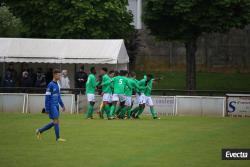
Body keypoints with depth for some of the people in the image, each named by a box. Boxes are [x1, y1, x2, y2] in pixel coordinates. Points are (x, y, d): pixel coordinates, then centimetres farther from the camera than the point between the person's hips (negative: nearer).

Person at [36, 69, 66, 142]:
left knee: (54, 122, 10)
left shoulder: (57, 85, 13)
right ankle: (58, 138, 1)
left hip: (56, 106, 9)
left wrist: (62, 105, 17)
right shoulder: (50, 85, -13)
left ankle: (40, 131, 22)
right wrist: (47, 109, -15)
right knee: (56, 121, -6)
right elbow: (47, 97, -14)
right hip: (52, 106, -9)